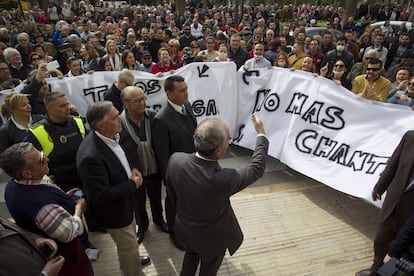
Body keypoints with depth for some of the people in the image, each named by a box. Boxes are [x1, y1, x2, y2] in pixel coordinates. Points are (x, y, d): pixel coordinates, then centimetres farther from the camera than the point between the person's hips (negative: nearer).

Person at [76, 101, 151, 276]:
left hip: (123, 203, 8)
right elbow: (101, 196, -31)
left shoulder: (107, 136, -11)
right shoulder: (91, 156, -37)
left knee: (128, 241, 32)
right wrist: (132, 184, -22)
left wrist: (130, 171, -7)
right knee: (129, 247, 16)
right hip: (114, 211, -8)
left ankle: (129, 261, 60)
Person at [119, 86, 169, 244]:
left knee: (156, 199, 26)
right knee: (138, 203, 23)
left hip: (154, 170, 2)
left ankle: (158, 219, 56)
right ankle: (142, 226, 52)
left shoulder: (153, 116, -17)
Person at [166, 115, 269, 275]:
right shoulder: (224, 180, -41)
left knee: (191, 255, 35)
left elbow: (172, 194, -8)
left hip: (184, 229, 4)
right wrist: (261, 134, -9)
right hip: (211, 238, -4)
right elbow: (257, 169, -21)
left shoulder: (175, 160, -27)